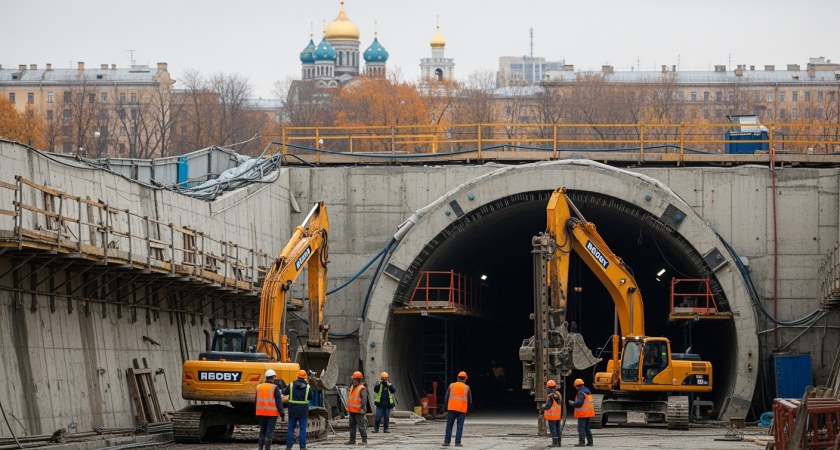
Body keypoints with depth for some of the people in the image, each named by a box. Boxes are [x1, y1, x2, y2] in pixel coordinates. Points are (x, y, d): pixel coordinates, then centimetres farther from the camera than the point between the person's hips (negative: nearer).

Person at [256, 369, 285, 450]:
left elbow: (256, 401, 14)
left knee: (262, 430, 15)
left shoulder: (259, 387, 8)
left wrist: (257, 412, 23)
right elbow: (279, 402, -11)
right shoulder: (275, 388, -9)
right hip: (272, 413, -5)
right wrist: (282, 414, -7)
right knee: (270, 431, -3)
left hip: (261, 413, 5)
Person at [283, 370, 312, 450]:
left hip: (293, 410, 1)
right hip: (303, 411, -1)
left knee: (291, 428, 8)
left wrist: (284, 390, 33)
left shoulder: (292, 385, -4)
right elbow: (310, 397, 3)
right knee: (303, 429, 4)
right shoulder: (307, 386, -7)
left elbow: (285, 392, 9)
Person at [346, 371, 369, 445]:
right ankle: (352, 440, 14)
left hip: (358, 411, -9)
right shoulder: (352, 387, 15)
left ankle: (364, 440, -1)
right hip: (352, 411, 9)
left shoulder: (361, 388, -12)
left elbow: (364, 398, -21)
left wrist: (362, 408, -28)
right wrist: (348, 406, 22)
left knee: (361, 426, -6)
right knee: (352, 425, 10)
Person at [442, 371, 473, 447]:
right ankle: (457, 442, -4)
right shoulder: (467, 388, 5)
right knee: (460, 427, 2)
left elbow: (446, 398, 6)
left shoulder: (451, 386, 7)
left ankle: (446, 442, 3)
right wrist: (467, 411, 20)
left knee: (449, 425, 7)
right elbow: (470, 402, 7)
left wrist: (446, 408, 15)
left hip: (452, 409, 1)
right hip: (462, 410, -1)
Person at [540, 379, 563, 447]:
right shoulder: (558, 394, 4)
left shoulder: (550, 397, -21)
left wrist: (543, 408, -2)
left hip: (552, 416, -8)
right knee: (557, 429, 13)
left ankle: (555, 442, -6)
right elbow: (561, 404, 11)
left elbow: (548, 406, -23)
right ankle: (558, 442, 16)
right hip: (558, 415, 8)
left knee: (552, 429, -3)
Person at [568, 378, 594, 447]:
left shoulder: (581, 393, -16)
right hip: (588, 413, 10)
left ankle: (581, 442, -10)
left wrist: (572, 404, -9)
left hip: (583, 414, -10)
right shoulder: (587, 392, 14)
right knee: (587, 428, 16)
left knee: (581, 428, -8)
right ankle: (590, 442, 17)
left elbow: (579, 403, -26)